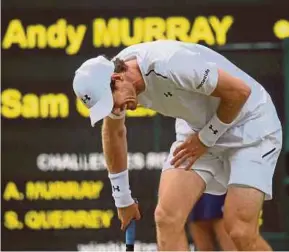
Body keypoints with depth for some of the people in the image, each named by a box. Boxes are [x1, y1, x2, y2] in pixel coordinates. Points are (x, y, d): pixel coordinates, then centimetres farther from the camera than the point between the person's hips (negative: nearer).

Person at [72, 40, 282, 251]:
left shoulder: (169, 64, -34)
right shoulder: (108, 82, -9)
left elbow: (240, 91, -26)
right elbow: (114, 133, 13)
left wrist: (206, 139, -14)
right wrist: (123, 199, 18)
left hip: (251, 124, -7)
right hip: (198, 127, 7)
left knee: (240, 232, -18)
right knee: (167, 217, -11)